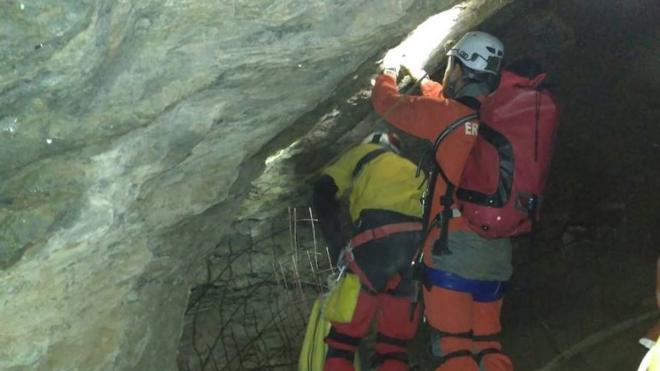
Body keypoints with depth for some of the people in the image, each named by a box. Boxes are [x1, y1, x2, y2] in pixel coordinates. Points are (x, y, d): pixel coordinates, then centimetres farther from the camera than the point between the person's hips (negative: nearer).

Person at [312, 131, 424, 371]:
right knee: (395, 342, 14)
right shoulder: (414, 169, 37)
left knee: (344, 335, 6)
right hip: (422, 243, 4)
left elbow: (323, 191, 12)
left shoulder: (363, 153, 26)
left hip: (379, 236, -4)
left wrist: (336, 246, 13)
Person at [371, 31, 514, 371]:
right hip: (496, 252, 6)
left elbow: (387, 102, 6)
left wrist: (389, 70, 27)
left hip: (453, 245, -6)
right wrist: (421, 80, 42)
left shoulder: (443, 115, -9)